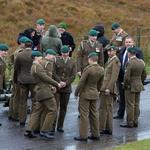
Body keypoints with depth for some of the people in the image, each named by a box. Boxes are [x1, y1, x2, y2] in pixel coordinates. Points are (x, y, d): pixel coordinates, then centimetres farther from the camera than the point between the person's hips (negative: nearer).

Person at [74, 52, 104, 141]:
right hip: (95, 94, 7)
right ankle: (95, 134, 17)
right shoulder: (101, 70, 1)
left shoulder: (88, 69, -19)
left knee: (84, 115, -2)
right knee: (94, 114, 14)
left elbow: (81, 82, -16)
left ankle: (83, 136, -1)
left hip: (85, 94, -7)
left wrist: (76, 93, -5)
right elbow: (100, 84, 10)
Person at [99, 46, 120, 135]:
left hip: (108, 88, -10)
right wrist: (103, 87, 17)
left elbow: (114, 76, -18)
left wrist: (108, 88, -22)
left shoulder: (116, 61, -12)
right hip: (105, 87, 10)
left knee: (104, 108, -7)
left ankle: (101, 128, -4)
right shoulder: (110, 60, 18)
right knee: (108, 108, 12)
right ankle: (108, 129, 18)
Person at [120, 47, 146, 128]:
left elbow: (127, 77, -21)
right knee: (136, 105, 13)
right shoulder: (141, 62, 5)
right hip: (139, 86, 8)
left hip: (130, 87, -8)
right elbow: (144, 76, 12)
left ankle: (130, 123, 3)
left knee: (130, 106, -1)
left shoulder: (130, 63, -19)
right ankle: (135, 122, 18)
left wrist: (125, 85, -7)